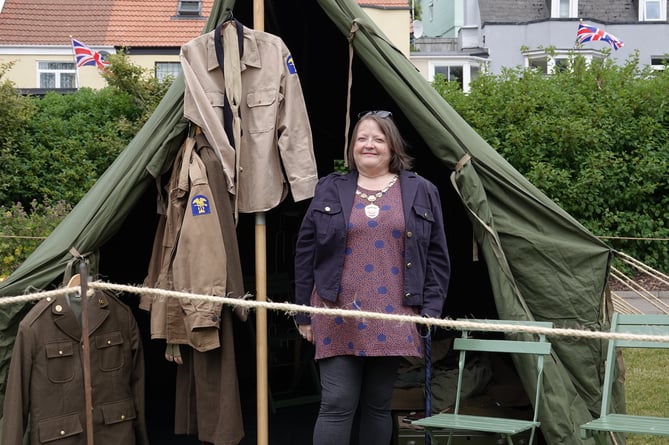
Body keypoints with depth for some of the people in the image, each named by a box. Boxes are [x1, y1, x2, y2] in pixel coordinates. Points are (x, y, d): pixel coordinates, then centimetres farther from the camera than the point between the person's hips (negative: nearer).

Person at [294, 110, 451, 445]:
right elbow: (306, 253, 9)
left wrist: (431, 310, -1)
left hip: (392, 319, 1)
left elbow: (437, 256, 7)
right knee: (337, 404, -6)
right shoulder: (330, 190, 8)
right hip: (339, 319, -1)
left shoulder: (421, 192, 8)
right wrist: (303, 312, 5)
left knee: (378, 405, 8)